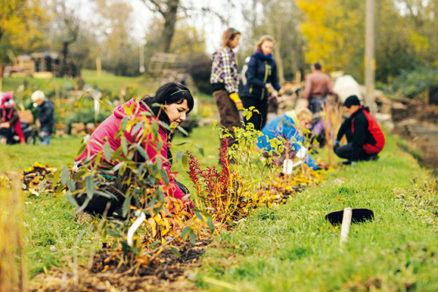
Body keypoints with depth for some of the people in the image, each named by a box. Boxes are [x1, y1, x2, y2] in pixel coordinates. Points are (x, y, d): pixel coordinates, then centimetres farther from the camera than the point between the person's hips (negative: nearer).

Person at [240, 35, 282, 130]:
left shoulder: (271, 61, 10)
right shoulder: (254, 58, -6)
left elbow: (274, 80, 13)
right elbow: (251, 78, -14)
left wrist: (279, 90, -7)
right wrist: (264, 85, -27)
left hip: (263, 97, 6)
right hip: (250, 96, -6)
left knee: (261, 125, 4)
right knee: (251, 125, -11)